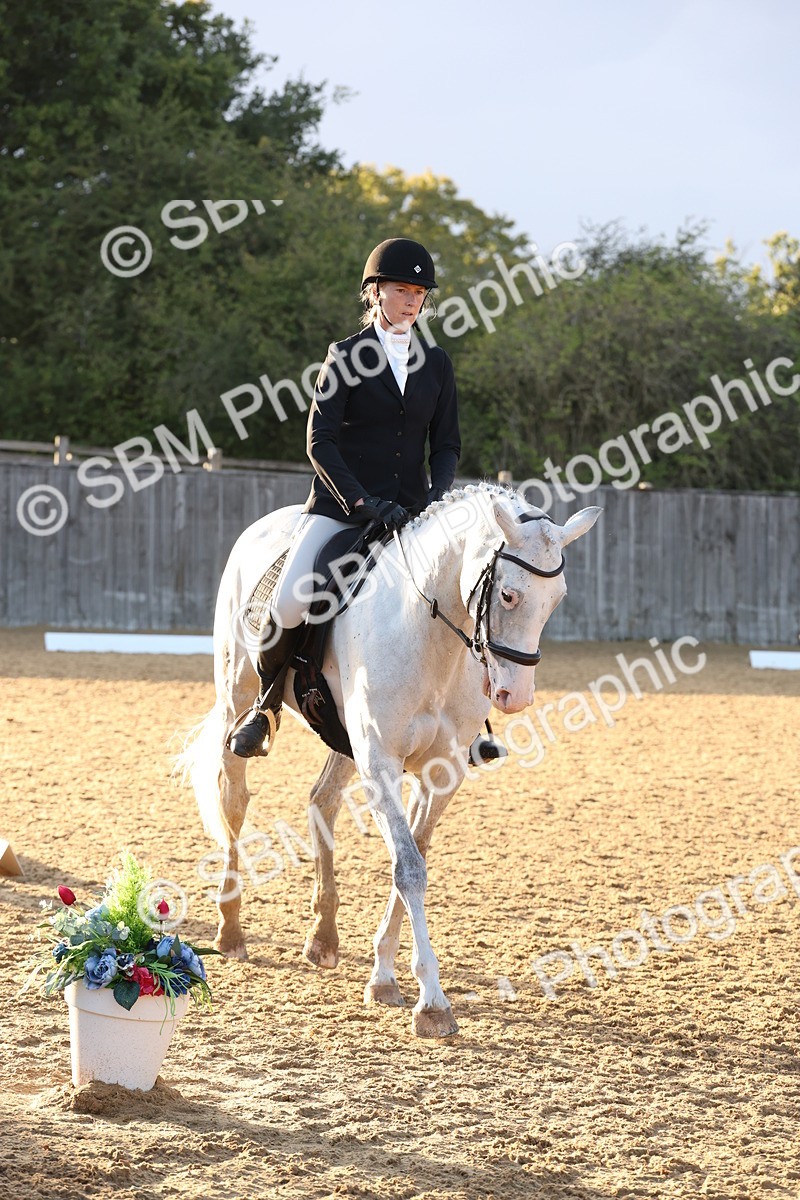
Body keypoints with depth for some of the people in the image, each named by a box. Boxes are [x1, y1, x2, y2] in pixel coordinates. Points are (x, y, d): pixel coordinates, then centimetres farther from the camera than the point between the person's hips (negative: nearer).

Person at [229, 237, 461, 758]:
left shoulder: (436, 363, 11)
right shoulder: (346, 356, 0)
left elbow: (447, 442, 11)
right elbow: (320, 442, -7)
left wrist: (439, 496, -10)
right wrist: (363, 502, -18)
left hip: (409, 513, 3)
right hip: (341, 505, -3)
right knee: (288, 606, -23)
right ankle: (268, 703, 5)